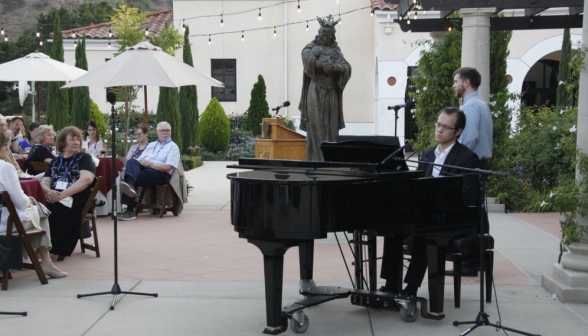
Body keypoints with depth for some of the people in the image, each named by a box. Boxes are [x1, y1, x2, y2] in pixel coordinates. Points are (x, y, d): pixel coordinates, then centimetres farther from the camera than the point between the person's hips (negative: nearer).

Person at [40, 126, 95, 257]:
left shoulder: (84, 158, 9)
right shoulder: (55, 161, 23)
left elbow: (86, 179, -8)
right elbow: (44, 182, 15)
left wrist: (63, 194, -17)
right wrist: (49, 191, -11)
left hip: (75, 200, -4)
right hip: (55, 200, 4)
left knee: (54, 212, -34)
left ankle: (55, 249, -29)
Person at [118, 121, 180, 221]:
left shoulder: (173, 147, 10)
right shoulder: (151, 145, 30)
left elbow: (168, 167, -5)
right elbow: (139, 160, 20)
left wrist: (150, 164, -11)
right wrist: (141, 162, -5)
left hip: (160, 173, -5)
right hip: (142, 168, 5)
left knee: (135, 177, -32)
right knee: (132, 161, -28)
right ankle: (130, 186, -50)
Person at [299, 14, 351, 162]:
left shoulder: (336, 50, 14)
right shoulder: (311, 47, 5)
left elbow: (347, 67, 0)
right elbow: (308, 60, -18)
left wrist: (339, 67, -22)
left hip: (332, 92, 4)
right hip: (316, 91, -4)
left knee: (331, 126, 2)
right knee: (316, 126, -8)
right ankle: (316, 158, -8)